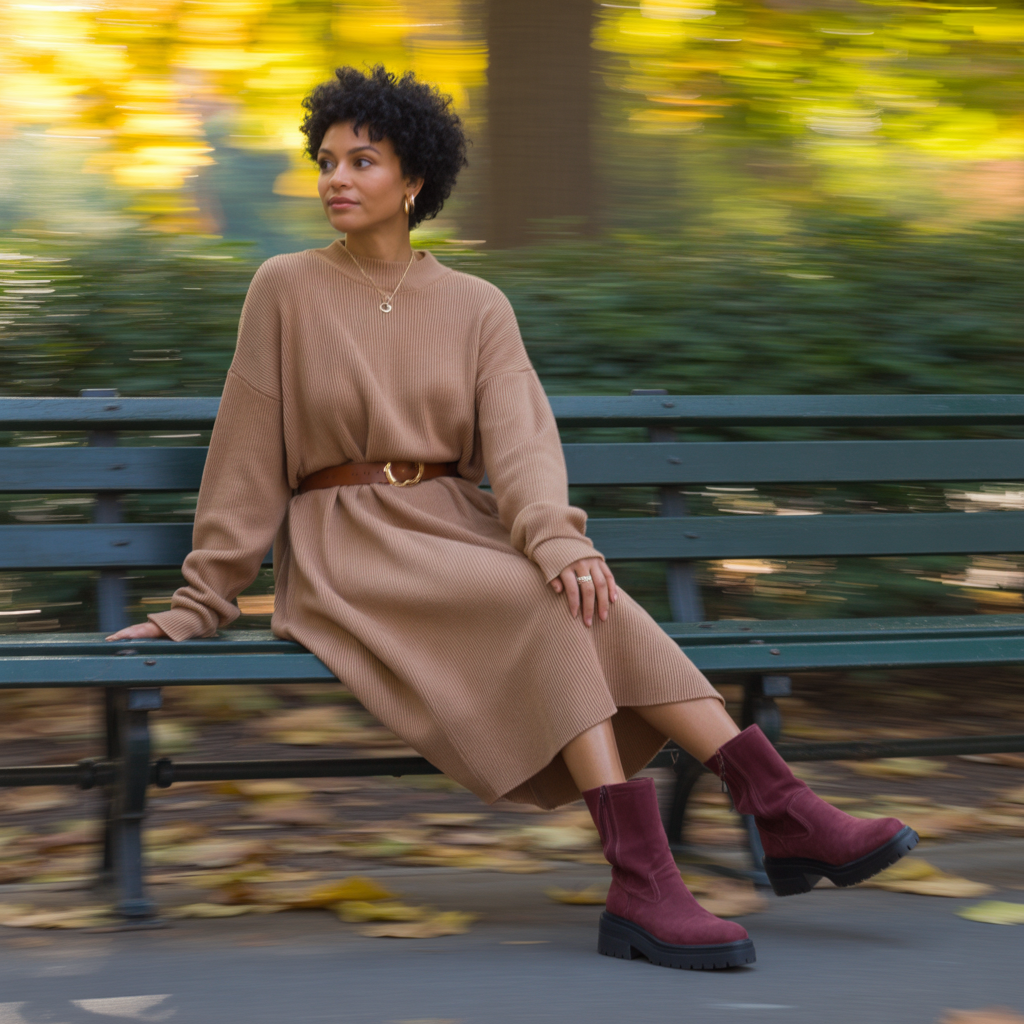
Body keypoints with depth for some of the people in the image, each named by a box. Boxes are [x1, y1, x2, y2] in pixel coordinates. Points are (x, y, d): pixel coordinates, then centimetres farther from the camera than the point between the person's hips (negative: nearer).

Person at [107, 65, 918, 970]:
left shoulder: (478, 308, 7)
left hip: (456, 532, 3)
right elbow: (248, 456, 2)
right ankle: (785, 812, -38)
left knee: (582, 596, -28)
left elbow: (519, 443, -8)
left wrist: (554, 535, -28)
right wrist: (201, 604, 2)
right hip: (343, 550, -3)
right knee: (544, 603, -30)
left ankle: (787, 818, -33)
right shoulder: (287, 291, 0)